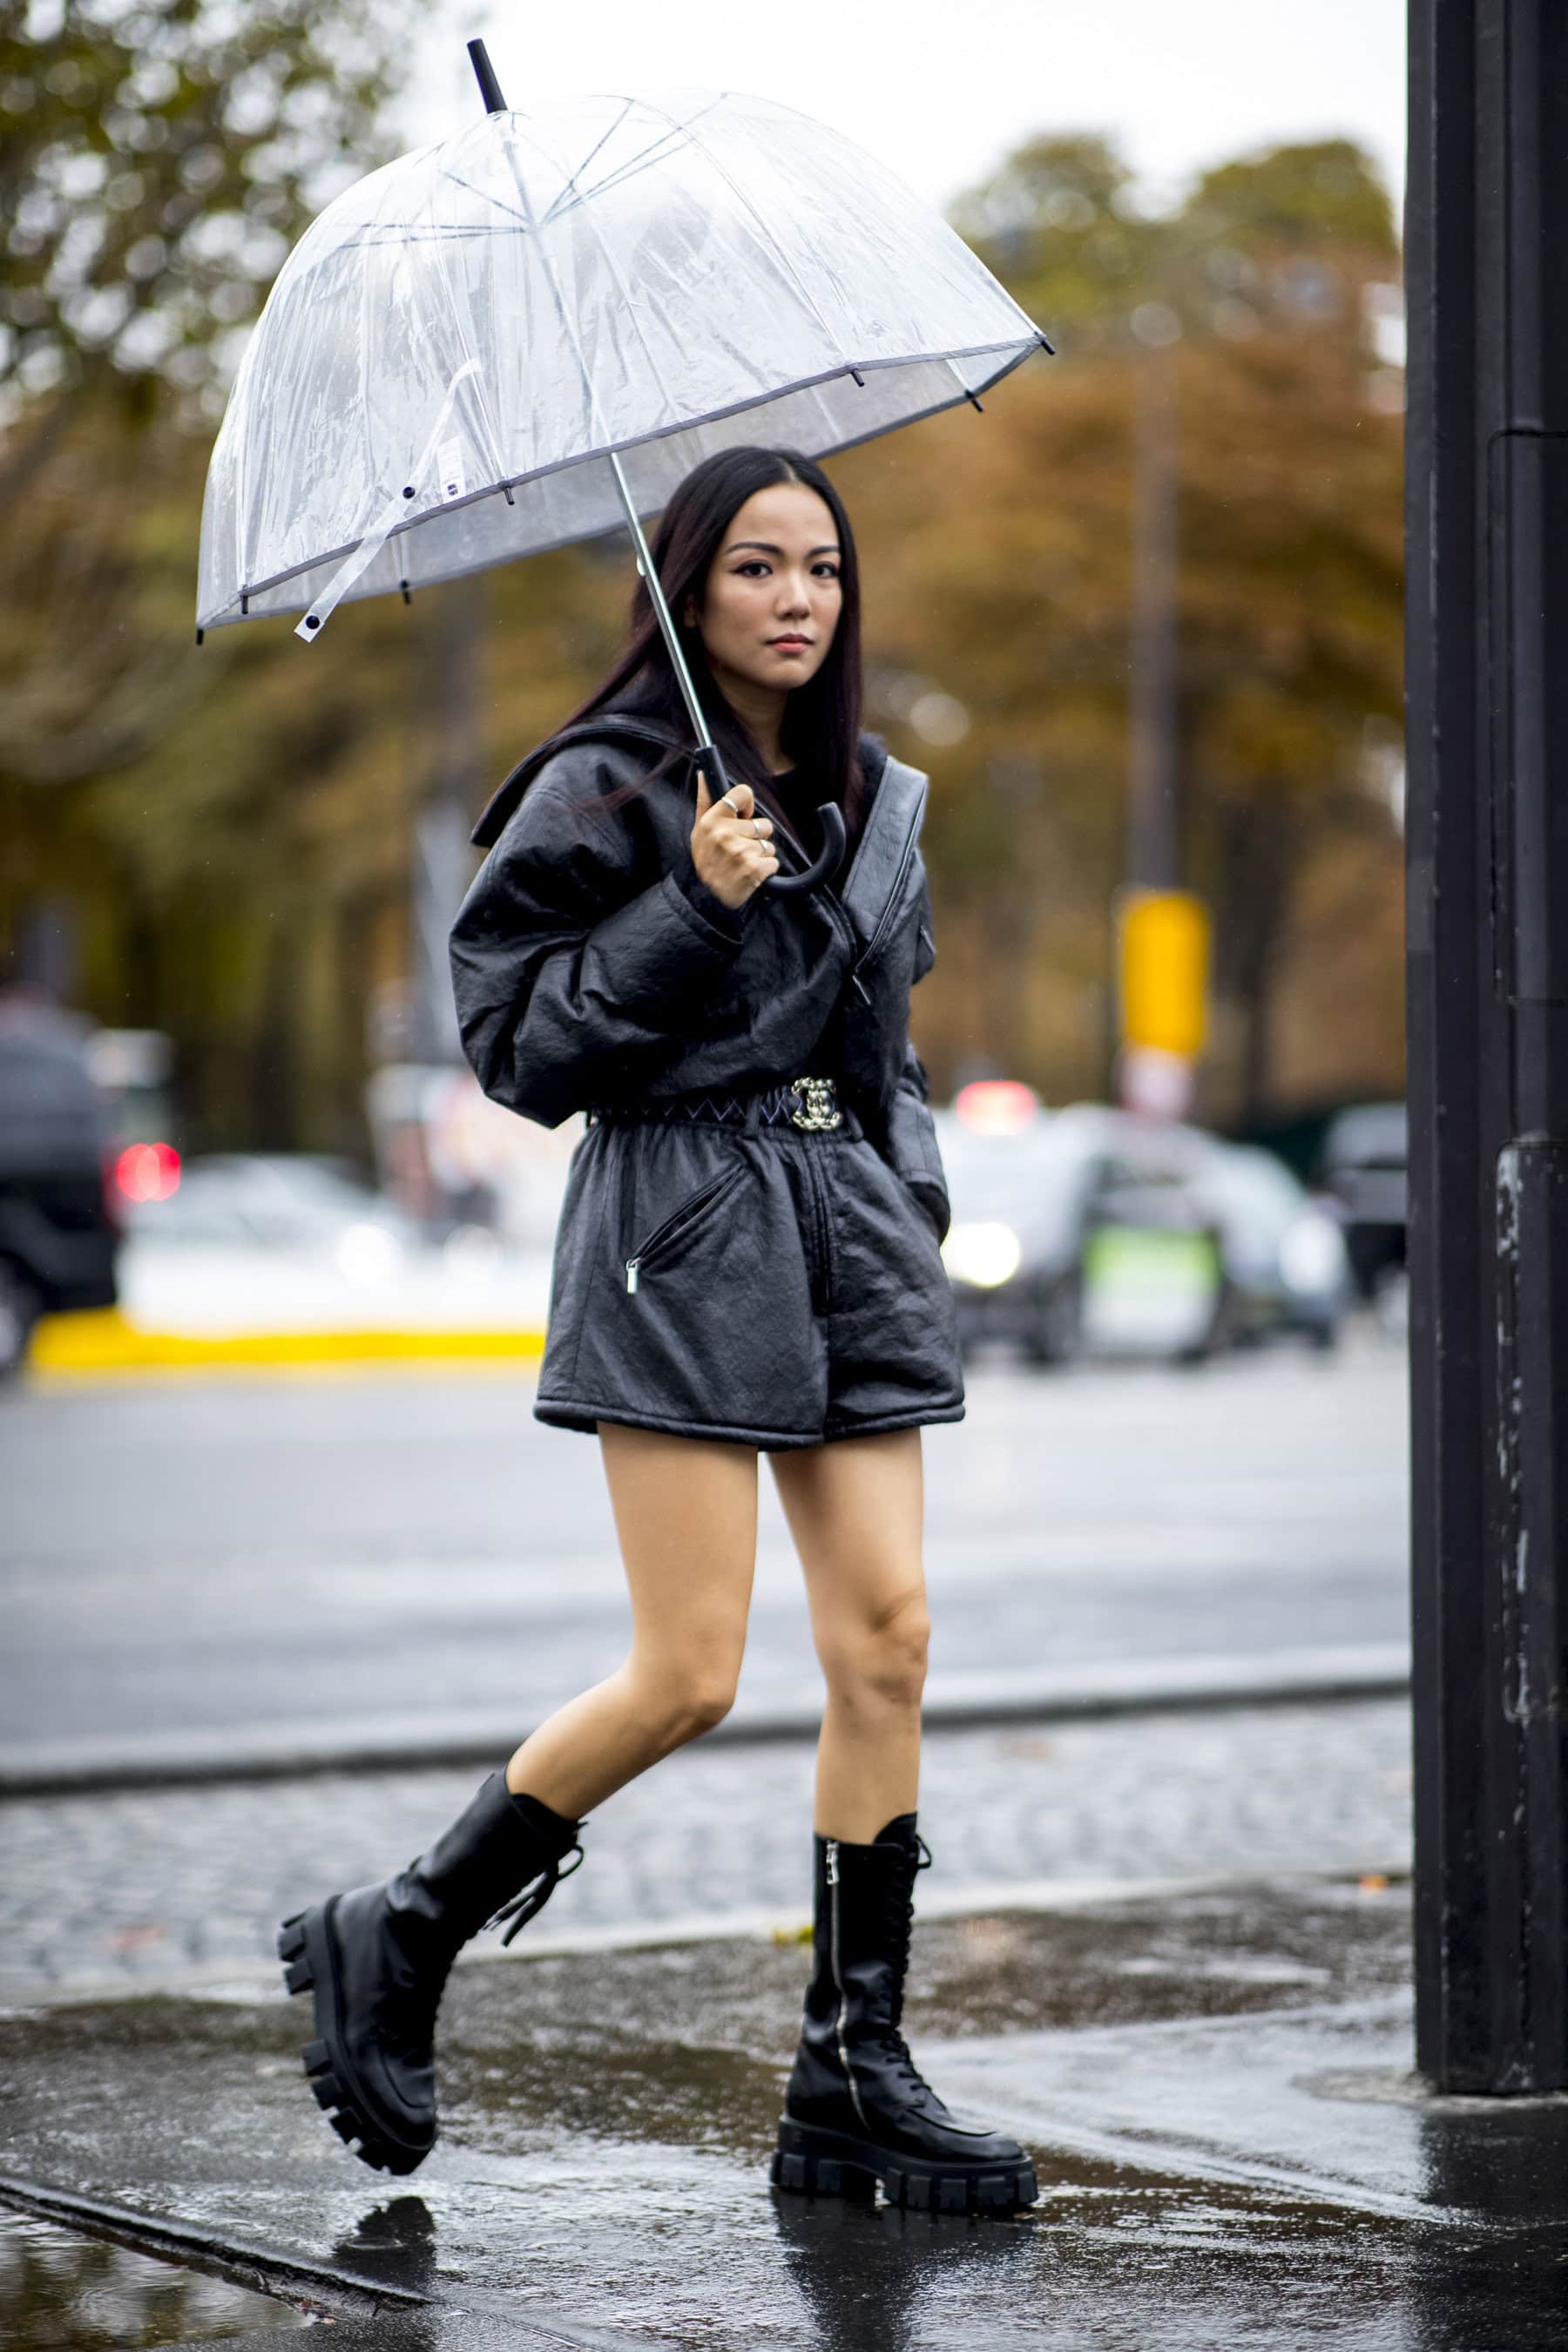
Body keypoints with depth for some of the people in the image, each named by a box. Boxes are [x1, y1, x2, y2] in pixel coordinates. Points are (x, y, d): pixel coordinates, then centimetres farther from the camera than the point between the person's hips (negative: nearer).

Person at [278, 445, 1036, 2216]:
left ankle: (854, 2072, 5)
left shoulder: (876, 801, 16)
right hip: (681, 1229, -6)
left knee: (886, 1637, -2)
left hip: (850, 1223, 6)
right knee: (687, 1675, -9)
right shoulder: (603, 791, -4)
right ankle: (390, 1948, 9)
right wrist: (694, 905, -17)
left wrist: (915, 1190, 10)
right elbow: (514, 1037, -9)